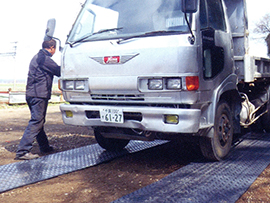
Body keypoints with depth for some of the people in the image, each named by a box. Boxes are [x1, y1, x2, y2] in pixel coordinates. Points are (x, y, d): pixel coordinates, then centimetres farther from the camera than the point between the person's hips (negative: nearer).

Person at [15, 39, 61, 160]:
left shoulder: (38, 57, 20)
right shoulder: (44, 58, -12)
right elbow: (58, 71, -13)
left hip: (32, 94, 11)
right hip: (39, 95, -11)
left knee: (38, 121, 17)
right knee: (36, 122, -10)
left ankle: (44, 147, 30)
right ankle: (22, 151, -12)